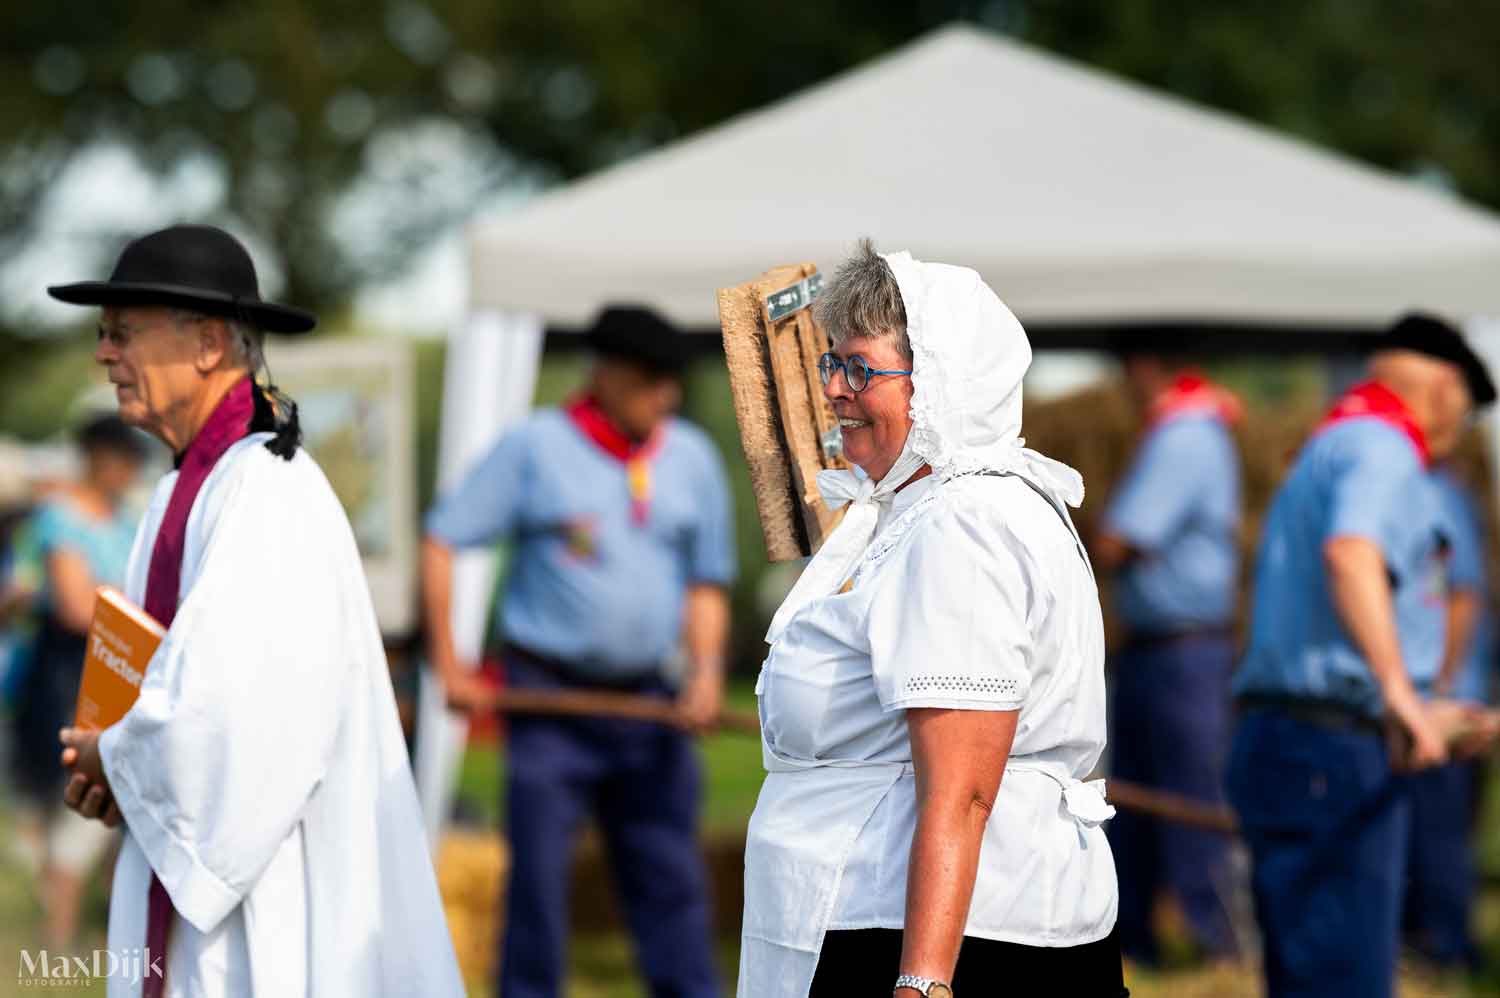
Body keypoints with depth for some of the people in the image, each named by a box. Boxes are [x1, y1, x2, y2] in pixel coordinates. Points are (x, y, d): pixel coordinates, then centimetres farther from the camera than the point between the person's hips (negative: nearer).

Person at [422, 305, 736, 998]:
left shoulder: (693, 459, 9)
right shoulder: (536, 447, -4)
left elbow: (707, 579, 14)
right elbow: (441, 539, -2)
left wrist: (706, 669, -3)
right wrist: (449, 665, -6)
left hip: (648, 700, 4)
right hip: (549, 694, -4)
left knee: (672, 876, 4)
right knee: (538, 869, -2)